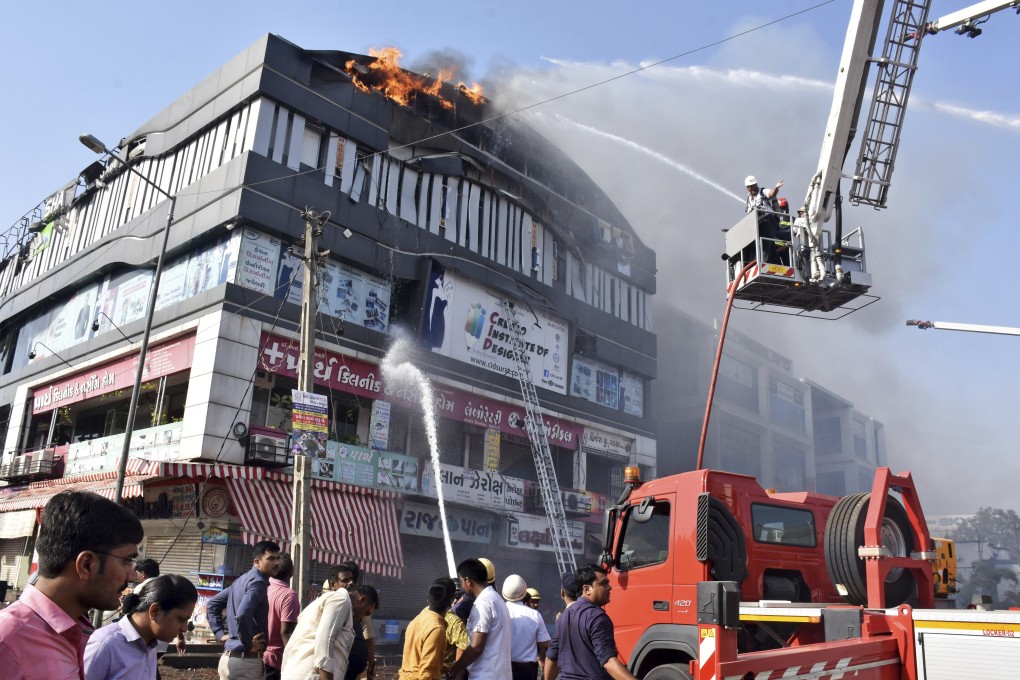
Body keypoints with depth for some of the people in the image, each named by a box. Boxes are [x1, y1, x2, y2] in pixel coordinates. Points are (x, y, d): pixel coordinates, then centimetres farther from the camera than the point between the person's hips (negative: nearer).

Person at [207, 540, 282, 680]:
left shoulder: (242, 580, 15)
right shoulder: (258, 582, -15)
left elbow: (212, 604, 21)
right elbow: (242, 615, -30)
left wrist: (220, 634, 14)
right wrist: (249, 644, -17)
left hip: (228, 657, 9)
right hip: (246, 660, -9)